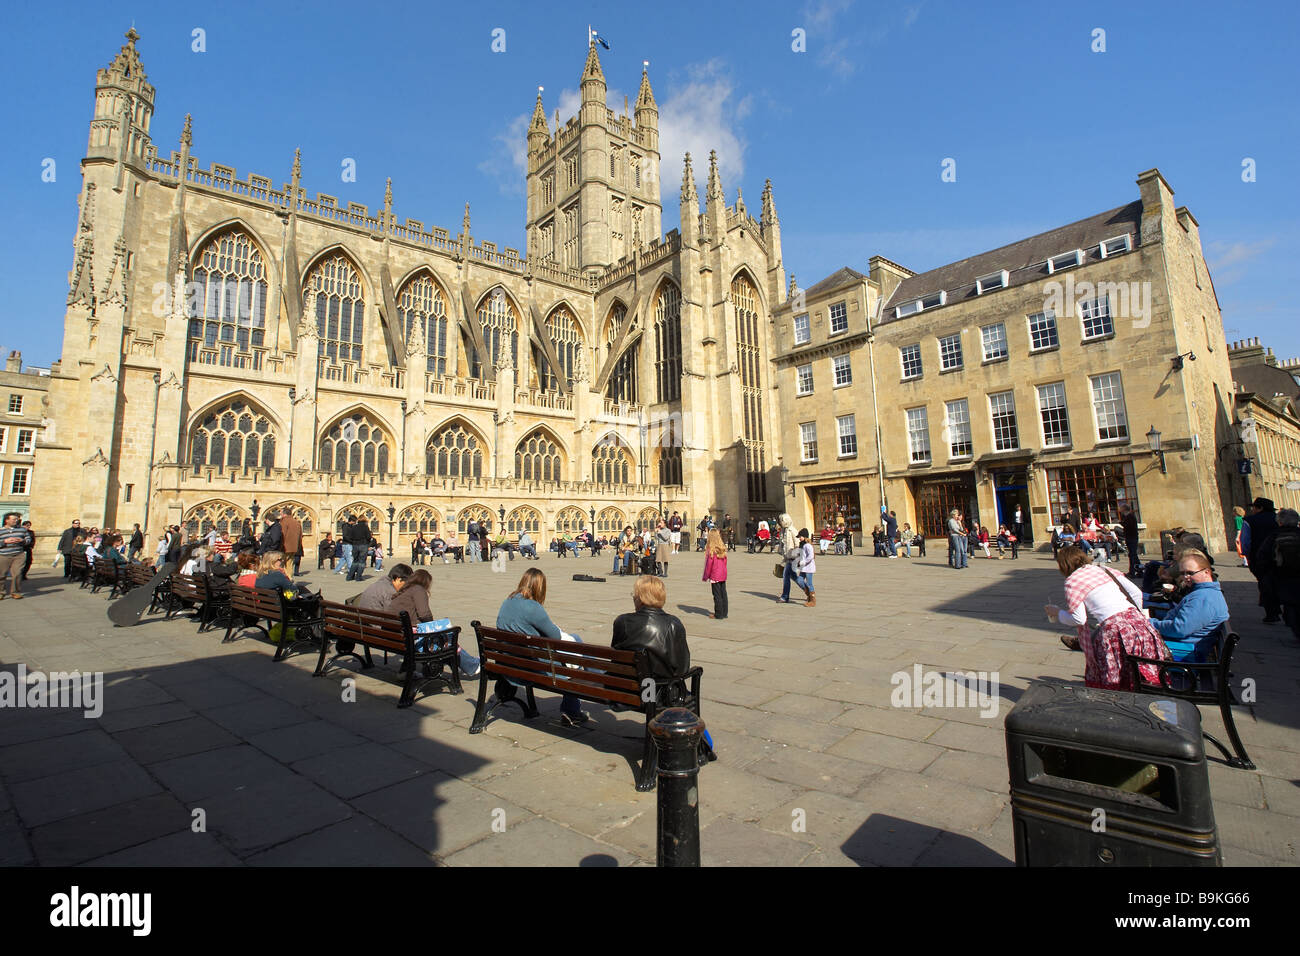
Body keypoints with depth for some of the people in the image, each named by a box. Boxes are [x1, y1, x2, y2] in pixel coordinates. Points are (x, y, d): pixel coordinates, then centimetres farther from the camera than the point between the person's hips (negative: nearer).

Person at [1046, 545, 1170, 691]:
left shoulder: (1072, 580, -2)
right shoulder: (1104, 569, 17)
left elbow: (1079, 619, -6)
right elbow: (1136, 593, 16)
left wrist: (1057, 613, 12)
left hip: (1114, 629, -7)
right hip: (1138, 622, 7)